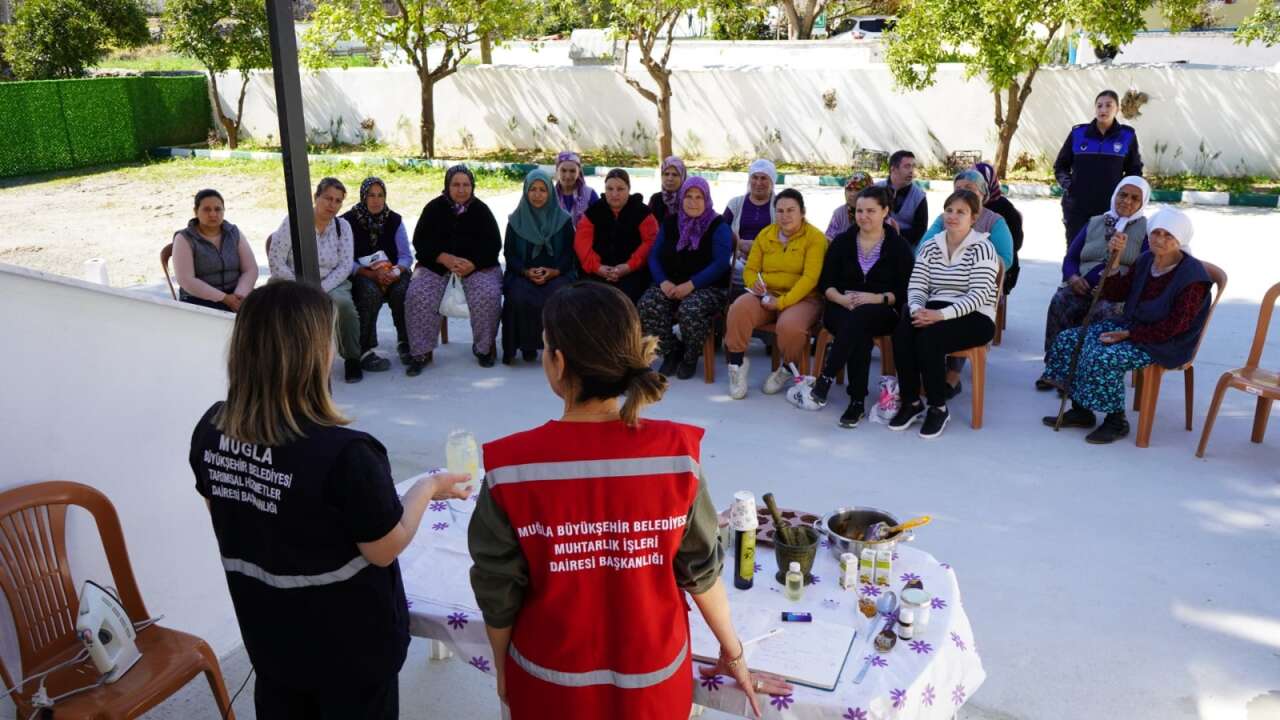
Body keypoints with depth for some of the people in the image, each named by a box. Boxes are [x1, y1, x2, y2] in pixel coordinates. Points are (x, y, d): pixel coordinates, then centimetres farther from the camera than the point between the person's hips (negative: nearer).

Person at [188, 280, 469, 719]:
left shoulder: (210, 431, -13)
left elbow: (224, 512, 5)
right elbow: (385, 550, -19)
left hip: (268, 634, 5)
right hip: (349, 644, -5)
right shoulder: (343, 454, -32)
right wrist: (429, 488, -5)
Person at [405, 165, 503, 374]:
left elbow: (494, 244, 2)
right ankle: (421, 352, -14)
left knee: (489, 296, -29)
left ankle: (484, 347, -8)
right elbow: (420, 241, 1)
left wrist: (472, 264, -15)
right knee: (417, 296, -25)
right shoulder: (434, 208, 7)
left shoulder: (481, 210, 6)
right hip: (436, 264, 1)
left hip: (476, 265, -1)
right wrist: (445, 258, -16)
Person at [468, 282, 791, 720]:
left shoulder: (511, 467, -22)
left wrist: (503, 671, 8)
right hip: (653, 678, 1)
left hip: (551, 683, 0)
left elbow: (498, 593, -11)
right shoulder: (675, 453, -20)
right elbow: (702, 569, -8)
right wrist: (733, 653, 9)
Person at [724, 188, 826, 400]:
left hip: (801, 298, -3)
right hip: (766, 295, 4)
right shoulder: (765, 235, 12)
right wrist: (754, 283, -12)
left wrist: (782, 302, -24)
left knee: (790, 326, -37)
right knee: (739, 309, -29)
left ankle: (787, 369, -3)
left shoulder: (815, 237, -4)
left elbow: (810, 277, -15)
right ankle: (737, 364, -10)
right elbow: (750, 269, 14)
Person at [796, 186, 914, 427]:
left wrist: (877, 298, -18)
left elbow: (905, 291, 0)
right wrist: (843, 299, -14)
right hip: (842, 308, 2)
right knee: (859, 334, -36)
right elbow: (825, 283, 7)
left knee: (860, 317, -39)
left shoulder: (898, 246, 6)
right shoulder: (842, 241, 11)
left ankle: (824, 380, -42)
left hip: (883, 312, -1)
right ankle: (857, 401, -37)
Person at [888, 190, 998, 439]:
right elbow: (916, 286, 4)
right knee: (901, 331, -27)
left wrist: (941, 314, -28)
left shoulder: (982, 248, -4)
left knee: (928, 336, -33)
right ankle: (910, 402, -13)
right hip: (935, 313, 5)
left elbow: (979, 295, -15)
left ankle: (939, 408, -17)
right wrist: (918, 310, -19)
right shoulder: (930, 246, 13)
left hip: (974, 318, -4)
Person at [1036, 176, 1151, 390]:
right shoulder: (1094, 223, 22)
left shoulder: (1146, 229, 11)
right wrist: (1074, 278, -4)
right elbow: (1070, 258, 18)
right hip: (1083, 287, 3)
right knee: (1059, 302, -30)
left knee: (1104, 312, -37)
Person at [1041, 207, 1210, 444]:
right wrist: (1115, 258, -6)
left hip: (1165, 343, -8)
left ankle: (1117, 421, -10)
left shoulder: (1192, 276, -16)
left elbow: (1174, 327, -19)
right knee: (1068, 340, -6)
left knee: (1103, 357, -31)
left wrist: (1127, 334, -19)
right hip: (1131, 325, 8)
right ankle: (1081, 411, 2)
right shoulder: (1146, 260, 6)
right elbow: (1115, 294, 8)